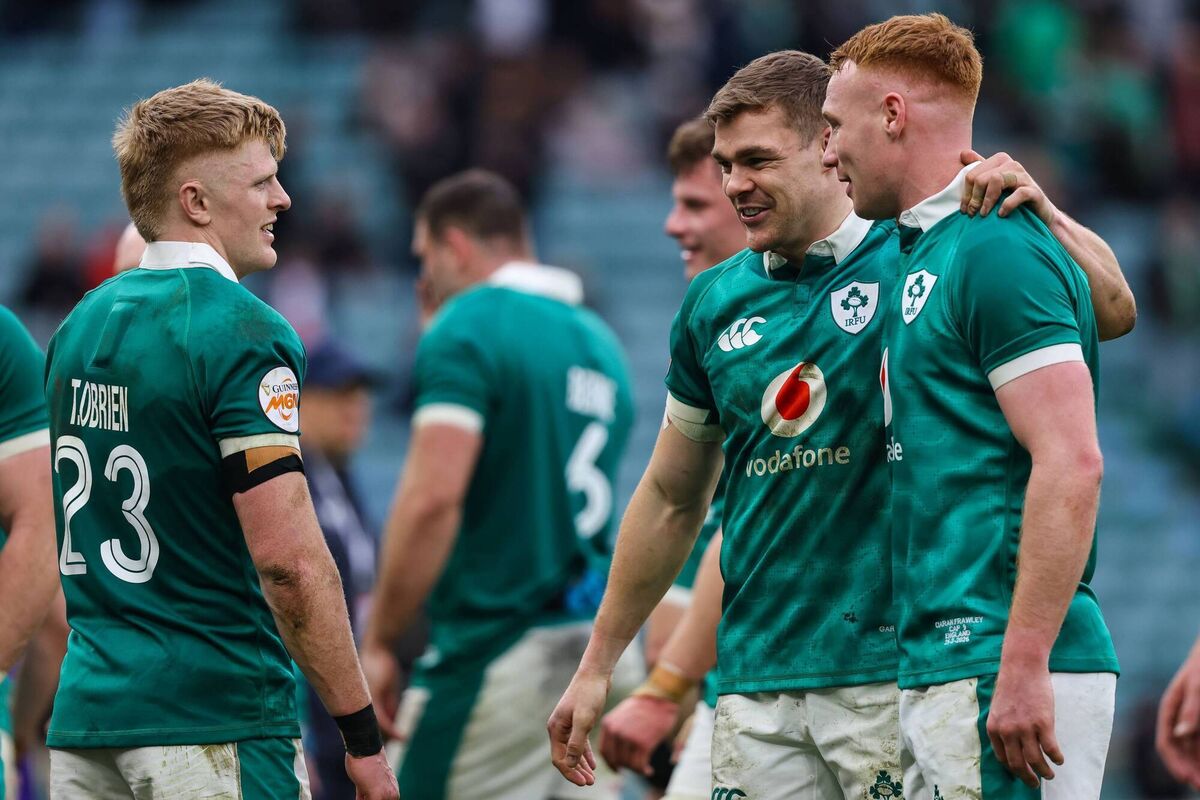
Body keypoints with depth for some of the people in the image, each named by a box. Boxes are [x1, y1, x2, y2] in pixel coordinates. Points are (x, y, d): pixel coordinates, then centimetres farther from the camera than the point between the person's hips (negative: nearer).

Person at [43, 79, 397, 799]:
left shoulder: (82, 325, 13)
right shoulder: (243, 332, -12)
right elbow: (286, 557, -18)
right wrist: (363, 734, -13)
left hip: (85, 714, 8)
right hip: (216, 726, -8)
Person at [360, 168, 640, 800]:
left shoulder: (466, 330, -9)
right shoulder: (601, 344, 18)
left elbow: (432, 497, -18)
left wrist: (379, 641, -13)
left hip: (499, 650, -8)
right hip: (601, 648, 8)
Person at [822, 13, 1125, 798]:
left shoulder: (998, 252, -11)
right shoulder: (922, 252, 18)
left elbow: (1073, 465, -18)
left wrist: (1023, 665, -22)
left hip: (1003, 673, -10)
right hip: (935, 673, 10)